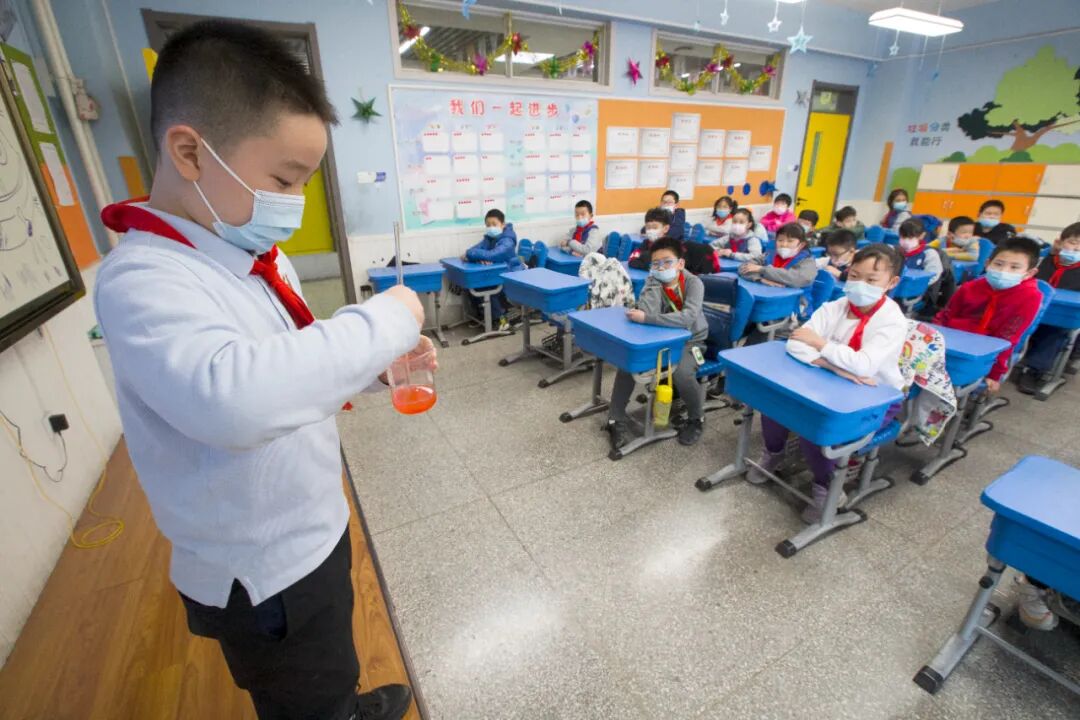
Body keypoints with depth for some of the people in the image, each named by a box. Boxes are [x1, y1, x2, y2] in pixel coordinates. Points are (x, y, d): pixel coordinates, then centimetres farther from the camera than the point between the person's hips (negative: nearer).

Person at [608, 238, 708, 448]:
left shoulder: (693, 283, -19)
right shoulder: (653, 282, -9)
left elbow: (687, 319, -37)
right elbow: (648, 312, -27)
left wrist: (645, 318, -41)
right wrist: (655, 281, -28)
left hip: (690, 341, -4)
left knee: (681, 373, -31)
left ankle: (696, 418, 1)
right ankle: (617, 418, -3)